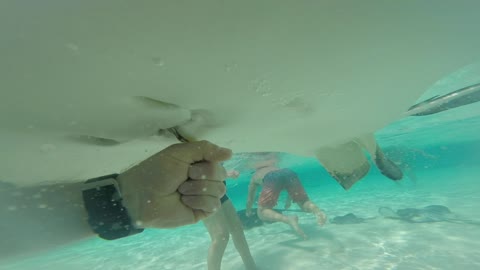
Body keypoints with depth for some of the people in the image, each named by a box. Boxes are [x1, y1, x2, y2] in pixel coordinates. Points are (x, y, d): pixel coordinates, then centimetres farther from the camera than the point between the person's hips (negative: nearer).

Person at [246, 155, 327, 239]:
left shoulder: (254, 176, 39)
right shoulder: (274, 167, 48)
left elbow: (250, 199, 47)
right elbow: (293, 188, 55)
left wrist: (248, 211, 66)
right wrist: (289, 200, 71)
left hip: (271, 178, -4)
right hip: (289, 172, 4)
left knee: (262, 212, 3)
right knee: (304, 203, 17)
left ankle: (288, 219, -26)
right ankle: (317, 211, -19)